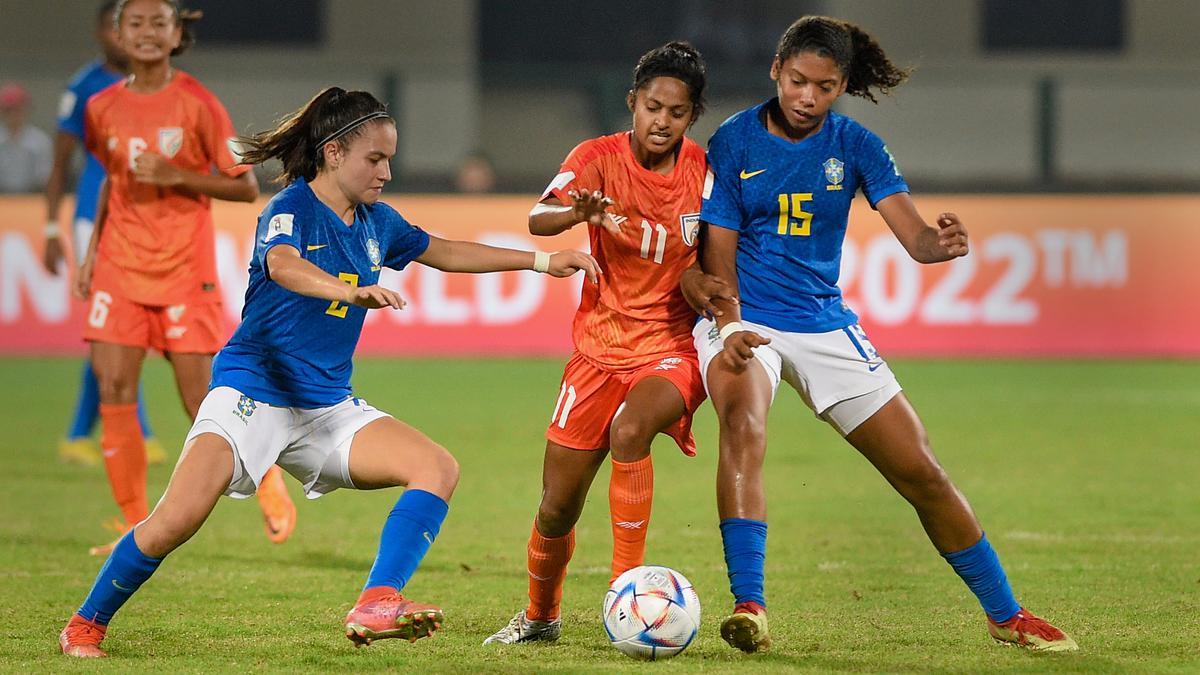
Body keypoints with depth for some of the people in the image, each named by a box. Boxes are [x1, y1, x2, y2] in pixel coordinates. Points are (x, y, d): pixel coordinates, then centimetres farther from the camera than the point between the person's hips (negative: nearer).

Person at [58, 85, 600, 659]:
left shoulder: (376, 222, 10)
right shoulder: (291, 208, -11)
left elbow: (444, 253, 28)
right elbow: (282, 265, -35)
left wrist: (542, 261, 28)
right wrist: (350, 292, -54)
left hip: (328, 407, 7)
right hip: (252, 392, -7)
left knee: (438, 470, -14)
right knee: (175, 520, -22)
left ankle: (375, 607, -26)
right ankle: (86, 625, 2)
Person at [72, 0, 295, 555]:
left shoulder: (197, 103, -8)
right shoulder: (103, 108, 4)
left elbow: (245, 186, -5)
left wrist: (176, 176, -17)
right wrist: (92, 251, 15)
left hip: (185, 270, -3)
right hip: (119, 269, 3)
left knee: (202, 403, -3)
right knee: (113, 393, -8)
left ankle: (267, 472, 26)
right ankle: (135, 526, 0)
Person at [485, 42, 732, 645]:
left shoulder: (705, 168, -5)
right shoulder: (600, 158, -9)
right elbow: (538, 220, -27)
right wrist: (578, 212, -48)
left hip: (673, 346, -1)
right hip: (600, 345, 1)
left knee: (629, 430, -34)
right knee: (556, 509, 4)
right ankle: (539, 616, 32)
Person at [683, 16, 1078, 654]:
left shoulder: (854, 145, 0)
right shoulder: (733, 142, -6)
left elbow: (913, 234, -11)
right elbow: (718, 252, -7)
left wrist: (940, 243, -35)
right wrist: (729, 324, -26)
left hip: (825, 325, 3)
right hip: (743, 321, -3)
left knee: (921, 472, 3)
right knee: (743, 428, -35)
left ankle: (1005, 614, 19)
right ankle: (748, 607, -39)